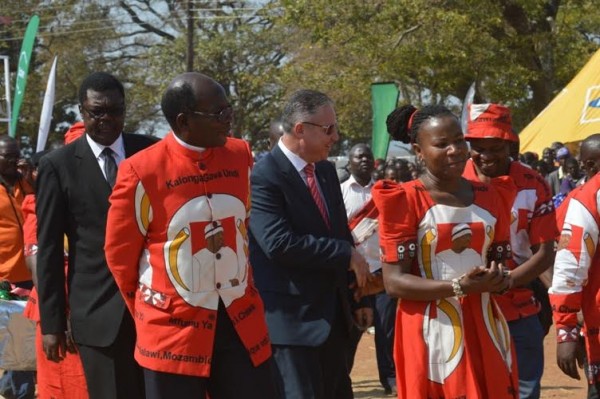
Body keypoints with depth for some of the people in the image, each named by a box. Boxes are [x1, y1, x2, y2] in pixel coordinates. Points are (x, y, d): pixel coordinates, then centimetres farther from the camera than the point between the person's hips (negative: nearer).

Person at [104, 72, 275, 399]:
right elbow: (119, 254, -1)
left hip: (242, 325, 4)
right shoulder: (142, 172, -13)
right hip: (172, 331, -4)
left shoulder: (241, 156, 2)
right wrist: (149, 312, 8)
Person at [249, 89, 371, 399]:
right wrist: (346, 254, -19)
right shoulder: (264, 177, -16)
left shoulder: (326, 171, 12)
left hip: (333, 314, 9)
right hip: (291, 318, -9)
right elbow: (279, 243, -27)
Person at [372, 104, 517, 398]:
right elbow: (393, 281, -12)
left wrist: (500, 280, -8)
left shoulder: (487, 197, 9)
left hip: (485, 329, 5)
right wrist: (458, 287, -23)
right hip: (433, 334, -5)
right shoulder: (405, 201, -8)